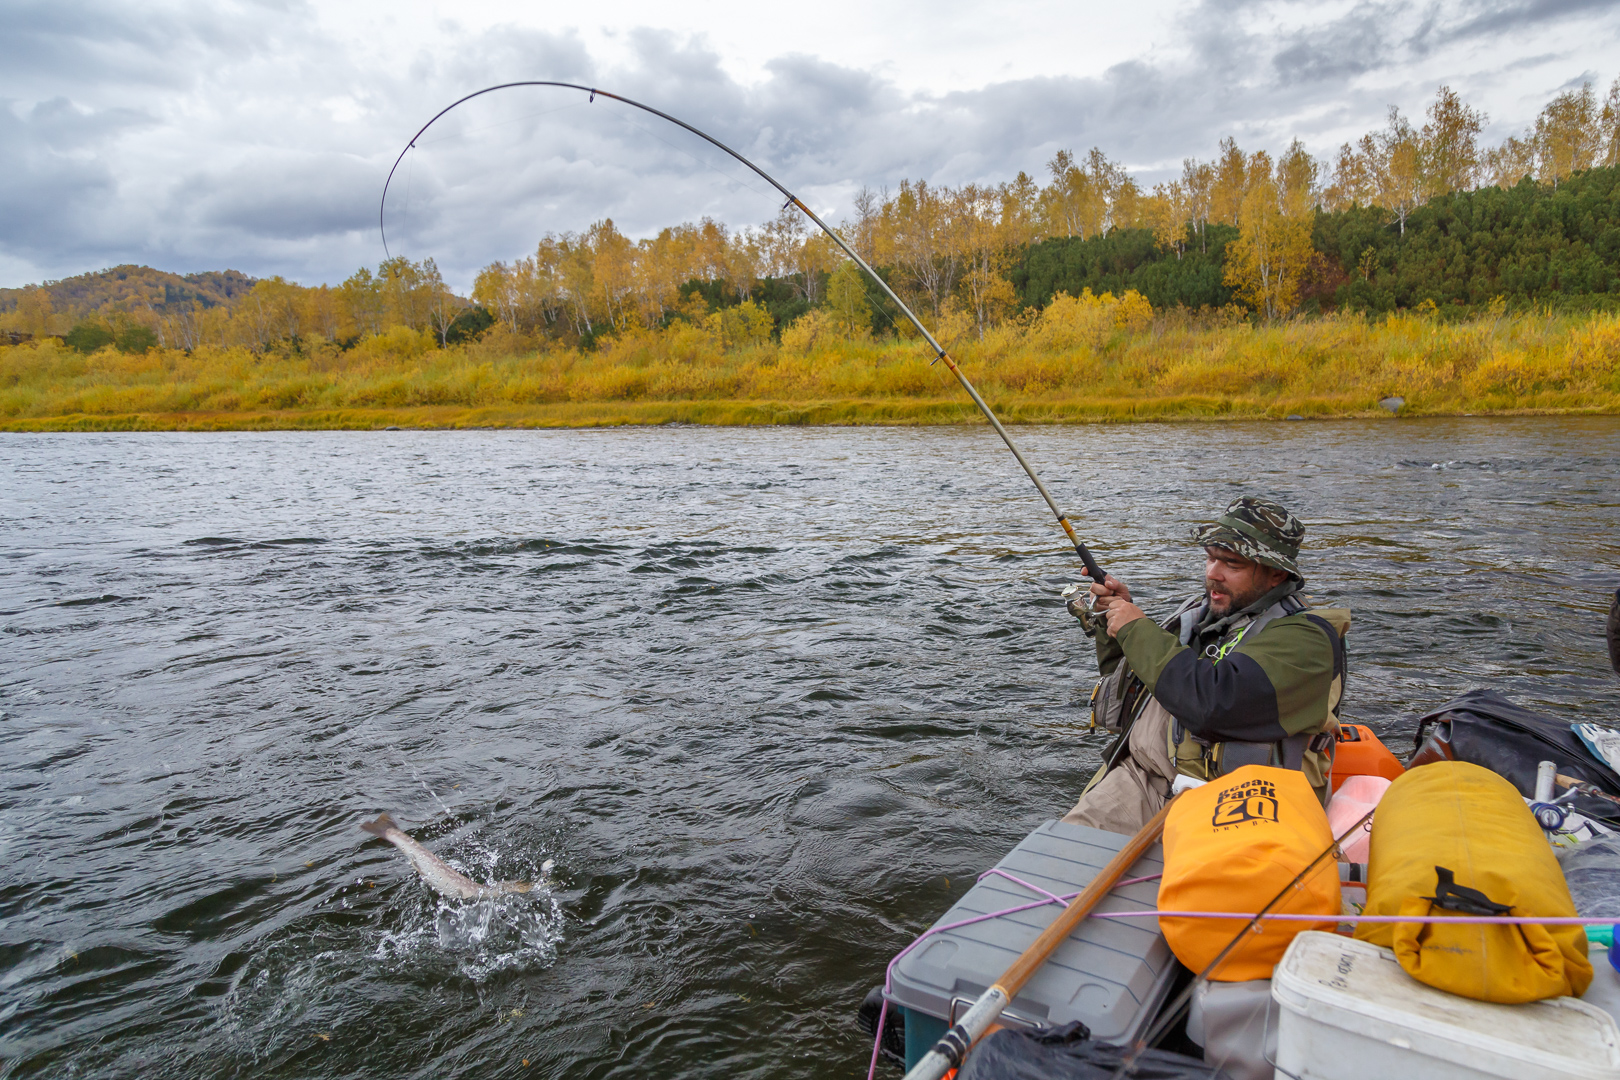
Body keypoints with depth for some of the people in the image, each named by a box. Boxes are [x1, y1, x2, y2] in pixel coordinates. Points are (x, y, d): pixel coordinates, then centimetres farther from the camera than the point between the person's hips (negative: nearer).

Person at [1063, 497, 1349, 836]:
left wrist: (1137, 630, -12)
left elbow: (1213, 703, -24)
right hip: (1137, 778, 6)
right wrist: (1112, 617, 10)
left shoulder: (1304, 637, -7)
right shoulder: (1201, 612, 16)